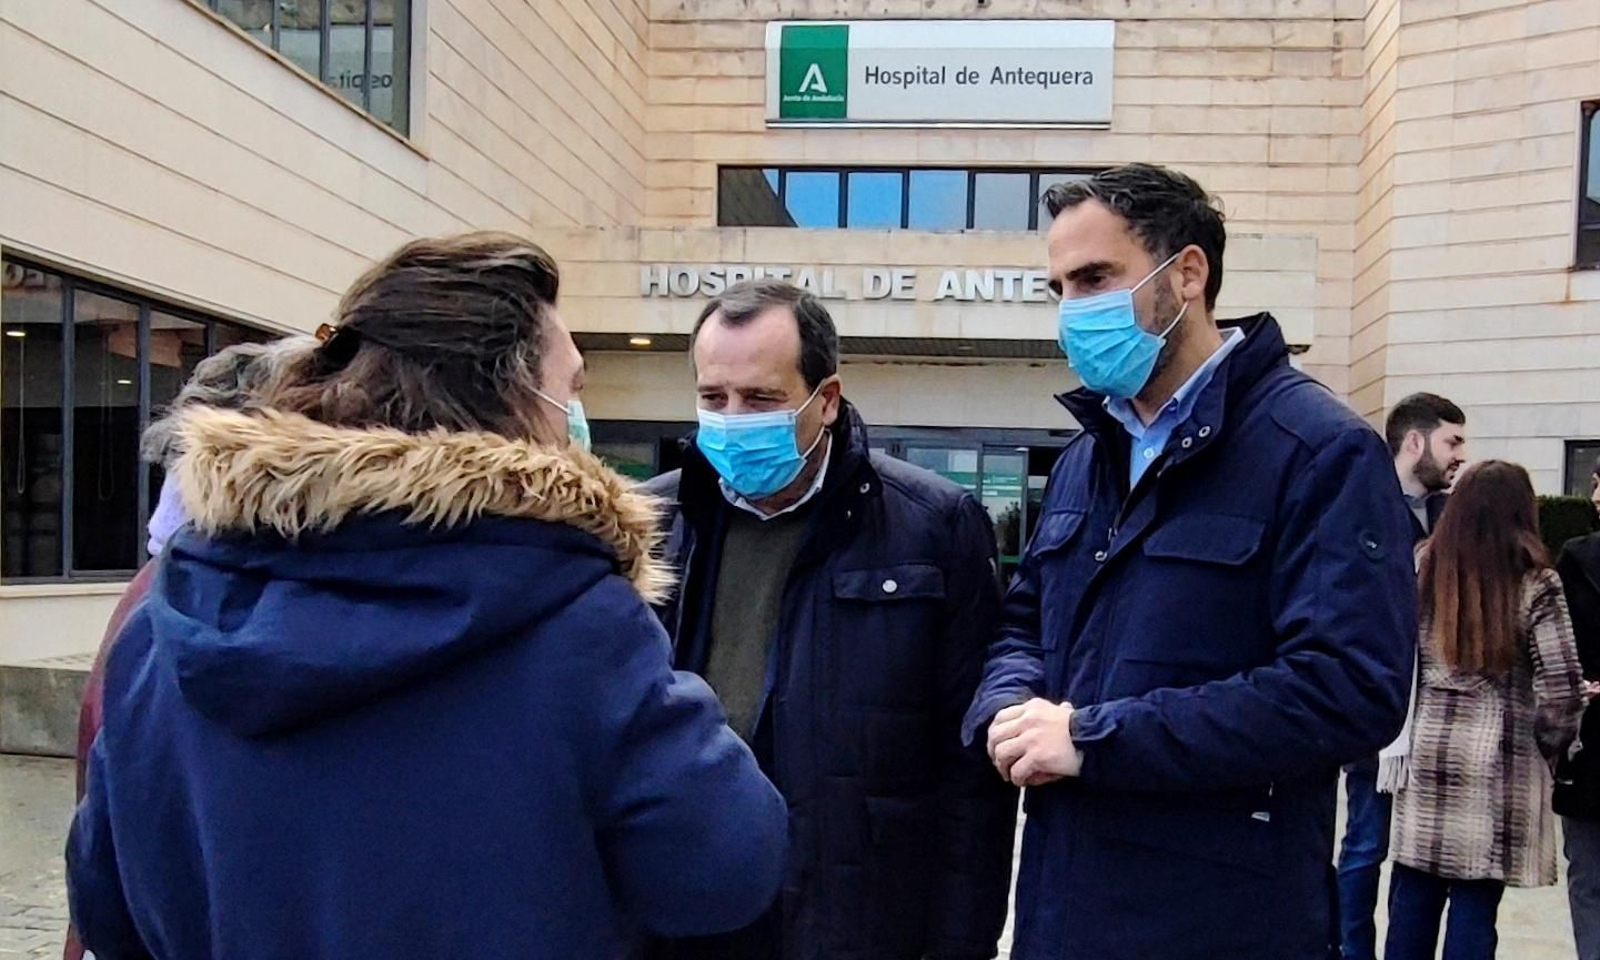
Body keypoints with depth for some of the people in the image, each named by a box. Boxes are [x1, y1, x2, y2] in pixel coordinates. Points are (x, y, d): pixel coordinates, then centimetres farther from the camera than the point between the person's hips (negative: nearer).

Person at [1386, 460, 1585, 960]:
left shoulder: (1422, 568, 3)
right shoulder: (1534, 583, -6)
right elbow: (1562, 687, -9)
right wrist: (1551, 746, 6)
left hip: (1425, 754, 3)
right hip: (1497, 764, -2)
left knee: (1414, 894, 9)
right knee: (1475, 903, 4)